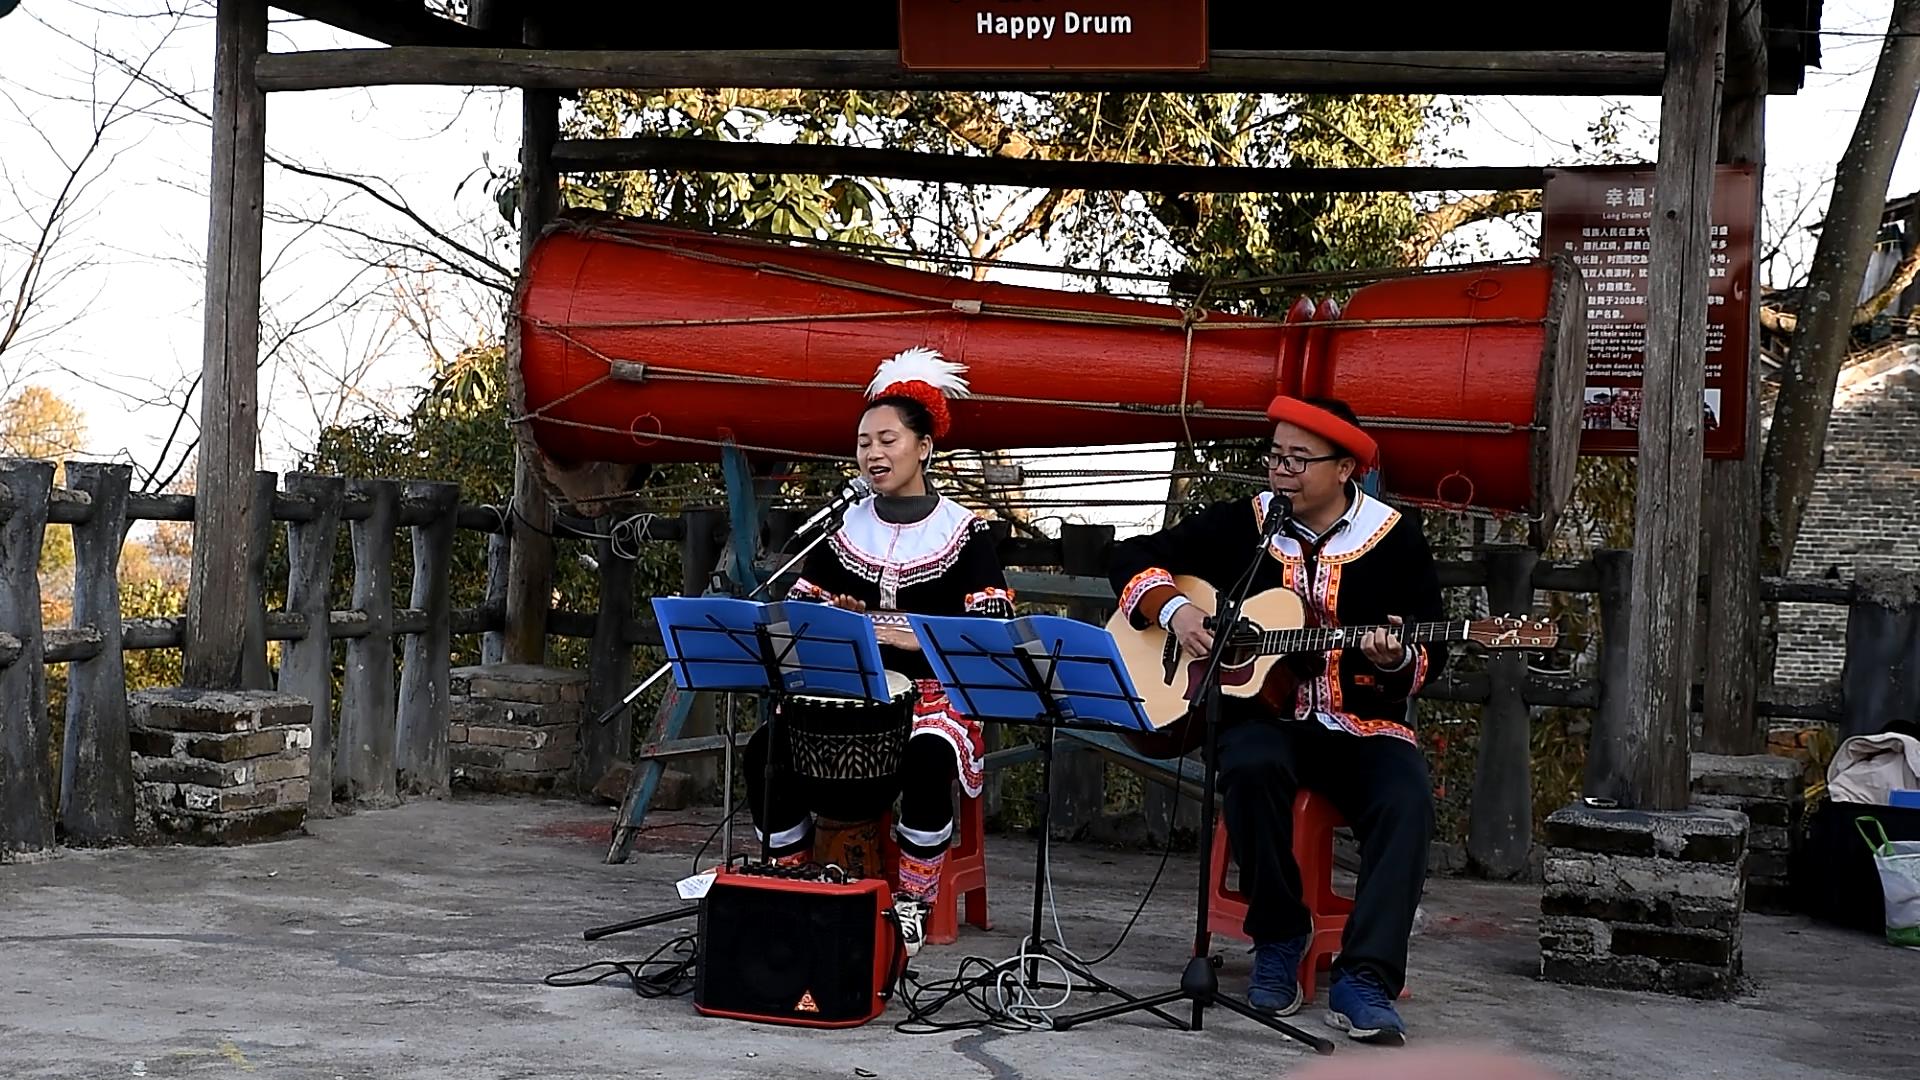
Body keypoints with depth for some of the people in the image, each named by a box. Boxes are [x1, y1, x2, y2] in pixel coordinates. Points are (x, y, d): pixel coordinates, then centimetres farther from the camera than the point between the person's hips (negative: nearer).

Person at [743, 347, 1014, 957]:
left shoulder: (963, 533, 0)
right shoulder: (846, 528, 12)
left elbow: (992, 633, -9)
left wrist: (907, 637, -21)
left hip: (933, 693, -4)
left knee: (927, 760, -38)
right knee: (767, 753, -23)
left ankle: (912, 906, -20)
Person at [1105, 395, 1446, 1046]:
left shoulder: (1395, 540, 1)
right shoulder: (1241, 524, 5)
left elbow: (1427, 659, 1)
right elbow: (1134, 557, 10)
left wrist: (1396, 659, -22)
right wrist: (1173, 609, -9)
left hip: (1363, 724, 0)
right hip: (1264, 713, 0)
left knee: (1407, 802, -31)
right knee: (1251, 768, -35)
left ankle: (1364, 980, -30)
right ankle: (1279, 938, -15)